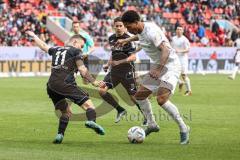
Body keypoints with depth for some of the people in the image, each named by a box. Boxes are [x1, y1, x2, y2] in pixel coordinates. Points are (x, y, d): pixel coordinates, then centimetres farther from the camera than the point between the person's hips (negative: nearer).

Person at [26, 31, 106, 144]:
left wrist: (33, 36, 62)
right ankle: (91, 121, -41)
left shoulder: (56, 50, 26)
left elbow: (43, 46, 44)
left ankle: (60, 134, 3)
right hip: (65, 84, -6)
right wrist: (94, 82, 0)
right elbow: (82, 70, -1)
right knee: (88, 104, -11)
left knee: (66, 112, 20)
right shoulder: (75, 51, 9)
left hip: (51, 86, 6)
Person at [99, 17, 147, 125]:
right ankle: (120, 110, 7)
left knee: (133, 97, -4)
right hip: (114, 71, 6)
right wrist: (108, 64, 12)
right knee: (102, 90, -8)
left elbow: (133, 57, -19)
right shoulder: (111, 38, 7)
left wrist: (119, 62, -29)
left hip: (127, 71, -6)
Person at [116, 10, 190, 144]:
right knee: (139, 95, 10)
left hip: (170, 66, -10)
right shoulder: (140, 31, 5)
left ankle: (184, 129, -13)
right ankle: (152, 125, 26)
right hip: (157, 66, 10)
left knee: (161, 99, -25)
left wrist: (158, 70, -39)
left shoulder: (151, 31, -24)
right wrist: (126, 41, 36)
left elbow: (166, 50, -31)